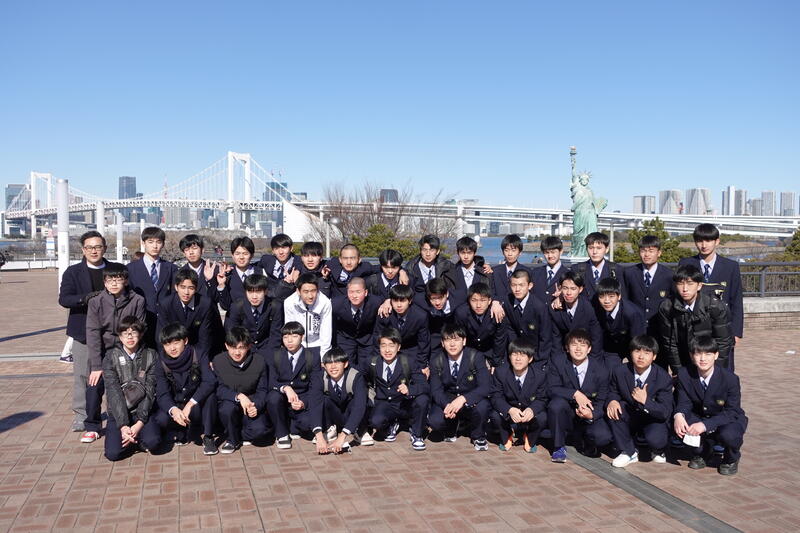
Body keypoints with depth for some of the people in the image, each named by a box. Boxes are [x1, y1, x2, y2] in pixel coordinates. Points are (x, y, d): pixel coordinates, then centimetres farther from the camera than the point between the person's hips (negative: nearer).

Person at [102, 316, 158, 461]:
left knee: (152, 442, -28)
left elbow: (150, 391, -7)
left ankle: (136, 435, 6)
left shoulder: (151, 356, 0)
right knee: (113, 453, -20)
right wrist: (123, 426, -21)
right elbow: (113, 392, -10)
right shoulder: (111, 357, -1)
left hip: (142, 411, 0)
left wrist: (140, 423, -19)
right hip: (118, 413, 1)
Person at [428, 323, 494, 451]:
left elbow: (486, 387, -24)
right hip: (447, 401, 2)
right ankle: (451, 430, 13)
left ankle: (478, 437, -2)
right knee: (434, 421, -27)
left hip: (471, 401, -2)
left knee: (482, 405, -36)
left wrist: (463, 399, -40)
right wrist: (447, 405, -32)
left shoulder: (476, 358, -15)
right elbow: (436, 390, -9)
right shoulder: (437, 363, -5)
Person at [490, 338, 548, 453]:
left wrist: (532, 409, -38)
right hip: (509, 411, 0)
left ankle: (529, 439, 5)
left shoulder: (541, 374, -19)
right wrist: (510, 410, -39)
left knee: (542, 418, -31)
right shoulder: (500, 372, -17)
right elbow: (496, 397, -17)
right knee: (495, 415, -29)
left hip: (530, 412, 0)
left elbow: (542, 399, -13)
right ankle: (507, 436, 7)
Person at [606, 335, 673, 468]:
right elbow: (613, 392, 3)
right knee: (613, 408, -26)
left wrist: (646, 401, -39)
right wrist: (612, 401, -22)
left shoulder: (663, 377, -19)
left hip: (653, 419, -3)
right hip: (630, 416, 3)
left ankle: (657, 451, 10)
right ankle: (629, 452, -9)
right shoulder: (619, 371, -12)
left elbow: (666, 413, -22)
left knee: (655, 439, -34)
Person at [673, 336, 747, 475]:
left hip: (729, 421, -3)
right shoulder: (684, 374, -13)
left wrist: (706, 425, -37)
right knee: (680, 420, -27)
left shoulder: (730, 378, -23)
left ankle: (731, 459, 3)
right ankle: (701, 452, 3)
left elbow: (733, 412, -23)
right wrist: (678, 415, -36)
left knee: (728, 434, -37)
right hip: (700, 417, 3)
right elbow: (684, 402, -10)